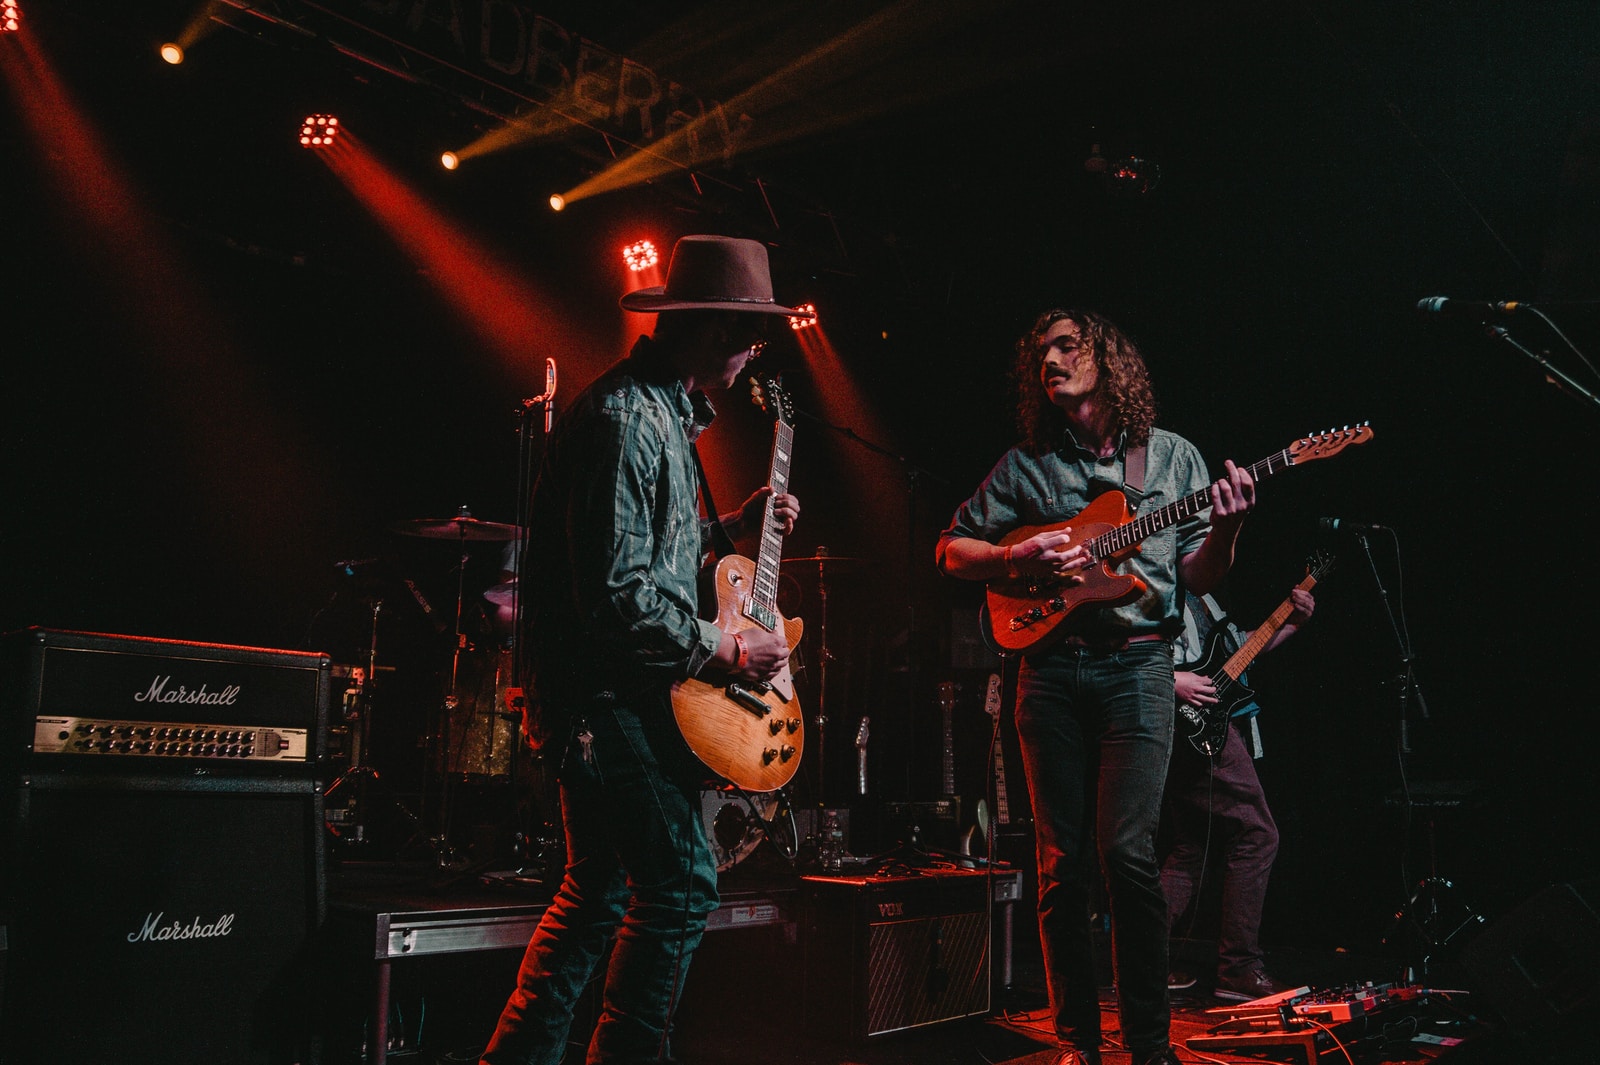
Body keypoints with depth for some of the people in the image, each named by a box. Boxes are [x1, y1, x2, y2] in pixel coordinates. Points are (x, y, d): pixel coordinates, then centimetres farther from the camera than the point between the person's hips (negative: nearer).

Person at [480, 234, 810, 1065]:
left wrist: (732, 527, 16)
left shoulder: (665, 409, 14)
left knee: (600, 891, 16)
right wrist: (723, 649, -16)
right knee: (680, 883, -8)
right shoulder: (624, 420, -20)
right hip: (608, 693, -11)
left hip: (620, 695, 11)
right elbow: (616, 597, -25)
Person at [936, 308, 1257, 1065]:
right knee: (1062, 861, 3)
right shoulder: (1024, 464, 11)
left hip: (1137, 666, -1)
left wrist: (1226, 526, -11)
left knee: (1128, 851, -11)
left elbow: (1200, 577, 9)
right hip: (1050, 670, 2)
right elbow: (951, 550, 12)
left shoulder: (1173, 456, 11)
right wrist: (1020, 560, -6)